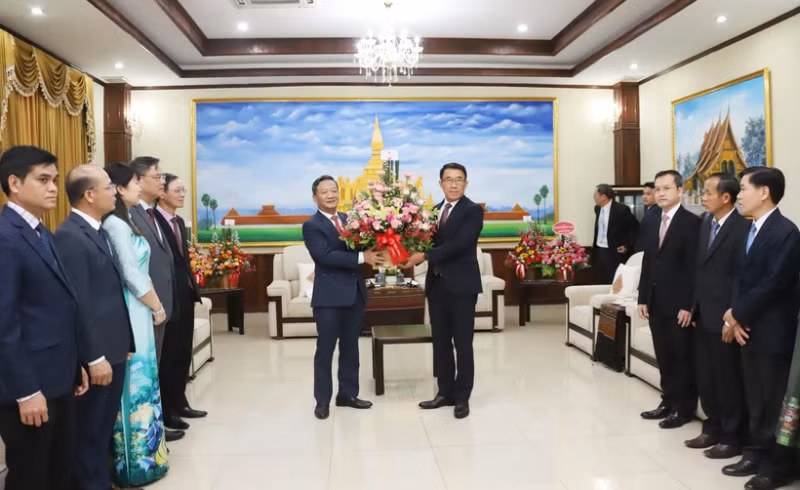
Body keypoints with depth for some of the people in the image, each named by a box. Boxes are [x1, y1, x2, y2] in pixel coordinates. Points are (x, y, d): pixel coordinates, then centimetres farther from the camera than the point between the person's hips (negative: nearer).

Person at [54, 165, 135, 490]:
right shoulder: (70, 236, -18)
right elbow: (77, 304, -21)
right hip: (96, 354, -9)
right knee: (91, 432, 7)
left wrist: (123, 343, 15)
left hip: (113, 348, 9)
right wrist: (95, 357, -19)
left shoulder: (99, 230, 11)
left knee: (105, 427, 20)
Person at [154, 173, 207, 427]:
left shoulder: (179, 221, 15)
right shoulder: (152, 220, -14)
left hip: (185, 295, 9)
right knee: (168, 354, 2)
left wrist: (193, 288, 14)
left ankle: (179, 402, 27)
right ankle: (166, 409, 15)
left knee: (183, 352, 15)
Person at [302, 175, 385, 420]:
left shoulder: (349, 219, 13)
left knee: (350, 347, 14)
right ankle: (322, 400, 14)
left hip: (355, 292, 6)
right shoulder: (311, 226, -7)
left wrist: (374, 254, -9)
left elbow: (360, 246, 14)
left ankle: (347, 394, 26)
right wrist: (362, 257, -23)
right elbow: (326, 256, -20)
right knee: (325, 349, 2)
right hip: (329, 296, -6)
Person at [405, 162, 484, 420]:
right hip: (436, 284, 6)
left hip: (461, 285, -6)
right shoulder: (434, 210, 14)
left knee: (463, 343, 2)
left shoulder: (473, 210, -6)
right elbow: (432, 242, 10)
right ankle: (445, 392, 23)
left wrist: (426, 256, -20)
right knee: (440, 342, 11)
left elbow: (459, 244, -19)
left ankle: (462, 397, 13)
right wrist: (417, 254, -12)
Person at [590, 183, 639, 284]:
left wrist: (628, 246, -8)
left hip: (615, 253, -6)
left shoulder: (621, 209, -14)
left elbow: (635, 228, -6)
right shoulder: (597, 208, 7)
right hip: (598, 251, 6)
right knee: (599, 283, 8)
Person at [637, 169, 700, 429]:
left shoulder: (692, 223, -9)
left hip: (679, 304, -6)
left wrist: (689, 305, -17)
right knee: (664, 357, 14)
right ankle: (668, 402, 25)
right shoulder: (652, 224, 13)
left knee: (683, 357, 5)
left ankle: (684, 408, 17)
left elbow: (694, 267, -13)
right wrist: (643, 298, 9)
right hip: (656, 302, 7)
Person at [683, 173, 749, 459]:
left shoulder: (742, 228, -14)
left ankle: (733, 437, 20)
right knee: (706, 378, 16)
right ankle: (713, 429, 31)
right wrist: (693, 306, 9)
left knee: (728, 380, 6)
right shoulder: (706, 224, 11)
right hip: (702, 315, 8)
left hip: (723, 318, -8)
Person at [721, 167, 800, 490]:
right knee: (755, 400, 16)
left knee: (774, 403, 4)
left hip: (772, 332, -8)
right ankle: (756, 454, 28)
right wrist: (736, 317, -1)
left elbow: (773, 285, -20)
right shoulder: (752, 230, 12)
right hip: (748, 328, 8)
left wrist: (737, 314, -10)